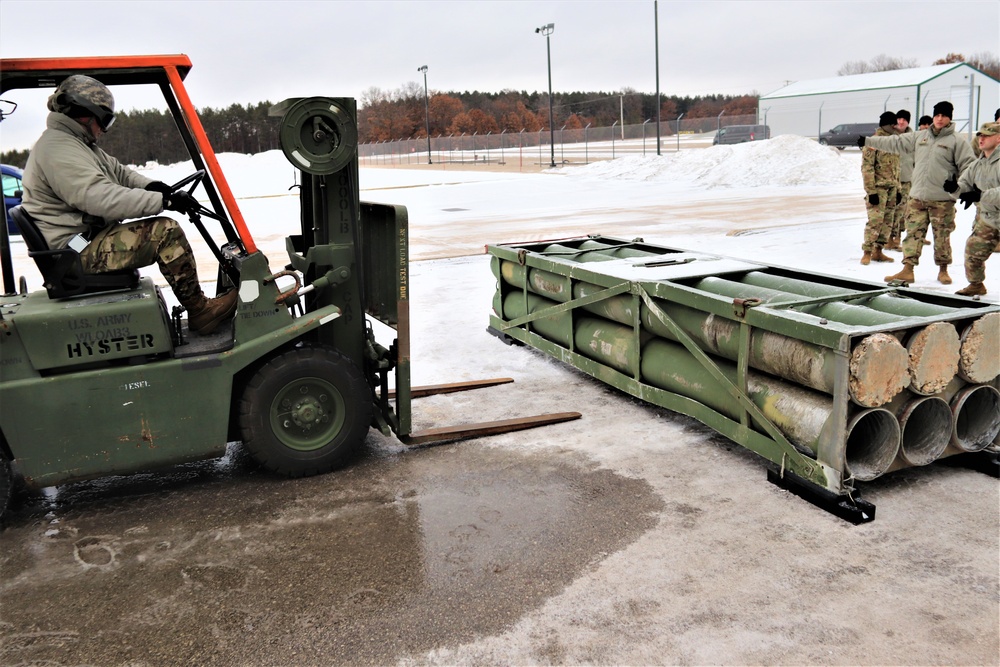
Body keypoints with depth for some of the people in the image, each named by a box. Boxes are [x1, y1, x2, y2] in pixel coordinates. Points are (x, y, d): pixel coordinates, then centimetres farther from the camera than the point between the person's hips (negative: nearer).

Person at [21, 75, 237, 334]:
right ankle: (199, 311, -13)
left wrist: (151, 186, -2)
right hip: (76, 253, -11)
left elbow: (117, 171, 20)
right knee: (165, 231, -19)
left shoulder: (75, 143, 18)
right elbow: (102, 198, -28)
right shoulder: (58, 150, -17)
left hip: (87, 239, 12)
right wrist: (165, 200, -27)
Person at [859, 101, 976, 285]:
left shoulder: (956, 141, -1)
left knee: (942, 236, 4)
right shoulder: (919, 137, 11)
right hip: (918, 197, 4)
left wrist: (958, 182, -16)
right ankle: (907, 270, 2)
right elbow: (895, 143, 13)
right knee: (913, 233, 1)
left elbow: (969, 165, -2)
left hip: (942, 199, -4)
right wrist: (867, 141, 10)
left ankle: (943, 270, 18)